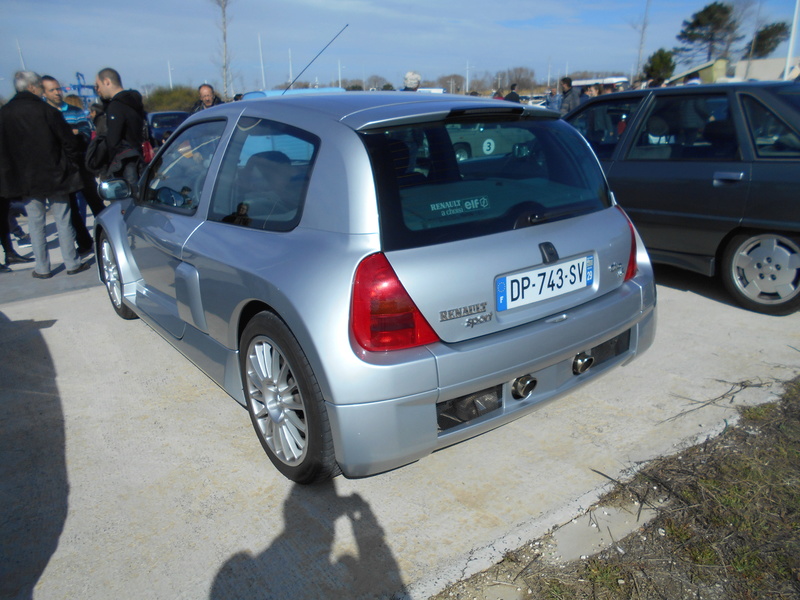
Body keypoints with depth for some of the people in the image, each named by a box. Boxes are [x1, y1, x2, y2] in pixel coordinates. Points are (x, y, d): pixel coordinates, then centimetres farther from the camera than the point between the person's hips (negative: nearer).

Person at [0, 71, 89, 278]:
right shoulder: (47, 111, -10)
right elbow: (68, 141, -9)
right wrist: (71, 165, 4)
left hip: (25, 179, 3)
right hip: (54, 176, -3)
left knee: (36, 224, 8)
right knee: (63, 221, 5)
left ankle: (42, 268, 12)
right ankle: (72, 264, 9)